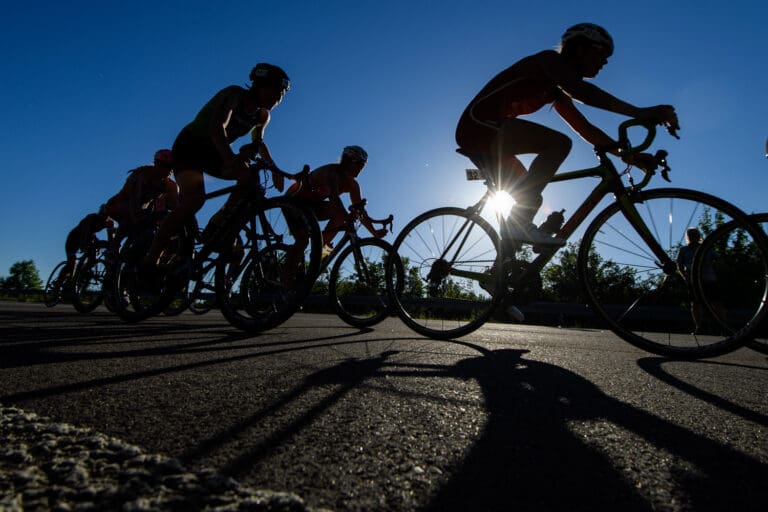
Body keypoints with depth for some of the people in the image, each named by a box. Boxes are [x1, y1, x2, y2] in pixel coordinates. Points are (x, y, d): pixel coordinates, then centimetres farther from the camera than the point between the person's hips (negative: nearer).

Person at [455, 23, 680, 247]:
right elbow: (579, 89, -24)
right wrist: (640, 112, -29)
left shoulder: (556, 90, 21)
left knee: (529, 199, 15)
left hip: (483, 137, 10)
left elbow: (584, 127, 18)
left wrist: (628, 154, 9)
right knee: (560, 143, -22)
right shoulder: (549, 59, -4)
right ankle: (518, 225, -25)